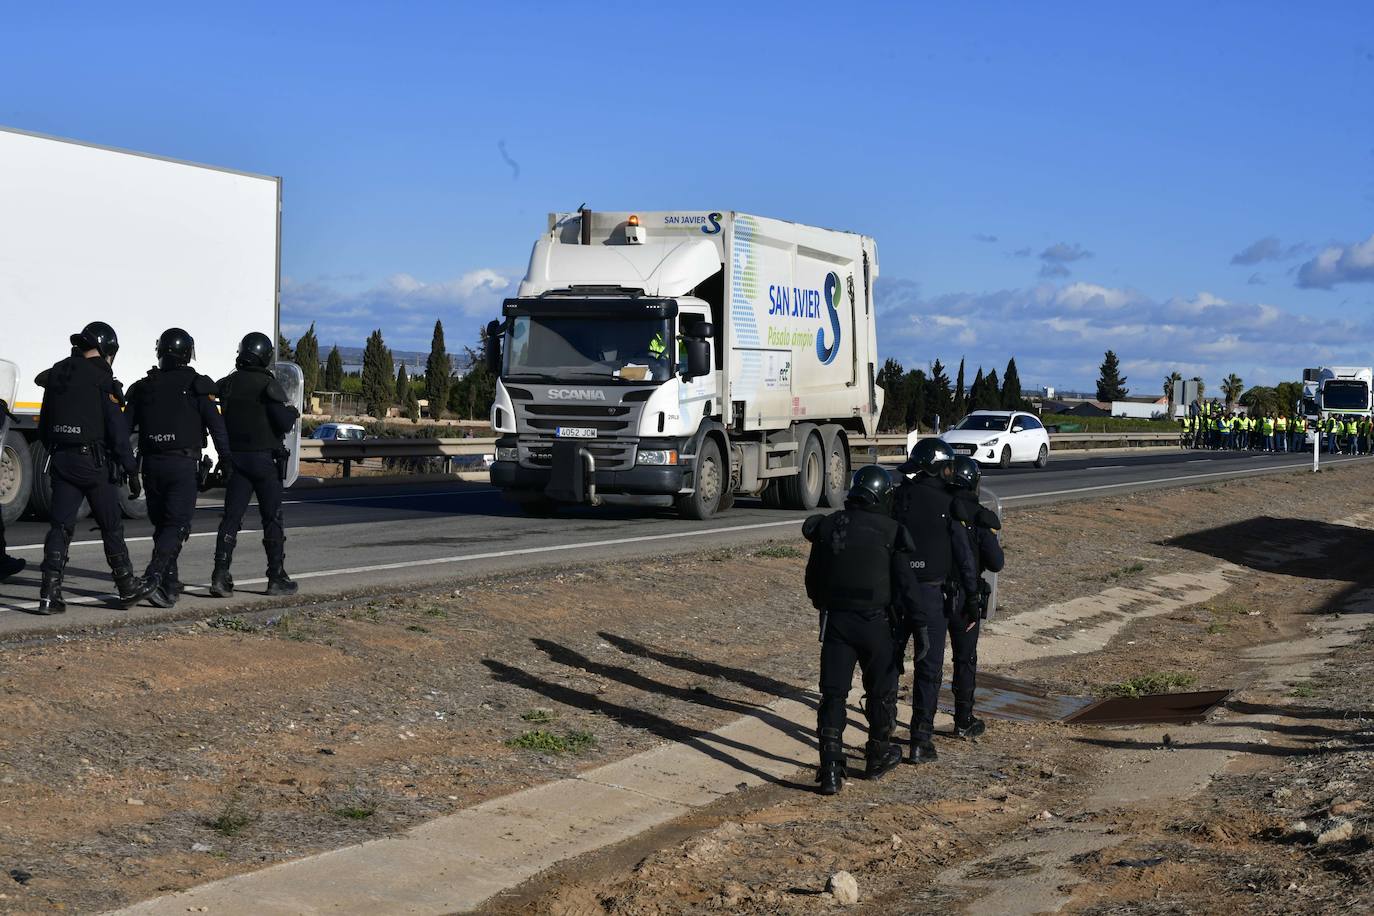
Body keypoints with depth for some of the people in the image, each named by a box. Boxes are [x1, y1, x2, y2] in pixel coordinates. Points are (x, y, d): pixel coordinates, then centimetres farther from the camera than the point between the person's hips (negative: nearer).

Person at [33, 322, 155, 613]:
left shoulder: (57, 374, 11)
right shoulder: (102, 380, -10)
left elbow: (44, 425, 16)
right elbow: (118, 431, -13)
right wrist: (131, 471, -10)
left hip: (62, 459, 5)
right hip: (94, 461, -5)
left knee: (61, 526, 4)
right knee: (111, 526, 7)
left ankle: (49, 593, -5)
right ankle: (128, 588, 18)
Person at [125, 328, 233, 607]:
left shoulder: (143, 387, 10)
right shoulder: (198, 386, -2)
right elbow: (217, 426, -7)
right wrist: (226, 459, -4)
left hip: (151, 465, 4)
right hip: (183, 465, -4)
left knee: (162, 523, 17)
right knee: (176, 525, -6)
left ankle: (169, 584, 19)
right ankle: (153, 578, -24)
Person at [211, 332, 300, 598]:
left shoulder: (226, 384, 5)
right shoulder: (268, 385, -11)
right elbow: (284, 423, -14)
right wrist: (294, 413, 6)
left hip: (235, 459, 4)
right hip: (265, 458, -4)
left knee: (231, 517, 3)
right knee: (272, 519, 5)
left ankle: (220, 575, -7)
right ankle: (277, 578, 10)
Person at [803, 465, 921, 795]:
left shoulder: (827, 526, 5)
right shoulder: (891, 532, -6)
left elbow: (813, 580, 11)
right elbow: (904, 584, -6)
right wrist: (904, 623, 6)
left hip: (835, 619, 2)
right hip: (876, 622, -2)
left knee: (833, 693, 2)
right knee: (881, 692, 16)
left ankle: (831, 769, -8)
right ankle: (877, 757, 30)